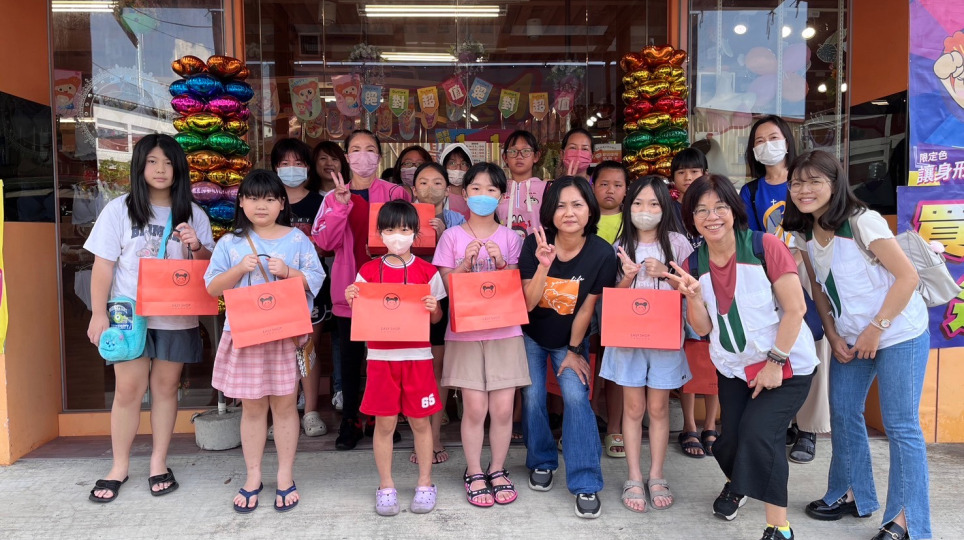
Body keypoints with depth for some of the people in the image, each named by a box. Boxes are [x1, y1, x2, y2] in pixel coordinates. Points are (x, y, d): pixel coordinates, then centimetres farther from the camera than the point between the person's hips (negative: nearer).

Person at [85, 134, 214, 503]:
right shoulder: (119, 210, 1)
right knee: (128, 390, 1)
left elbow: (210, 265, 8)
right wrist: (98, 312, -6)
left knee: (166, 387, 8)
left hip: (176, 317, 1)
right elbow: (103, 264, 0)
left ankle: (159, 463, 21)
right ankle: (119, 466, 17)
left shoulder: (193, 213, 6)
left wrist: (197, 247, -13)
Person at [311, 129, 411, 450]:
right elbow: (324, 241, -6)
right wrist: (342, 204, -15)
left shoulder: (394, 193, 3)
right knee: (350, 355, 7)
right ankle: (350, 420, 19)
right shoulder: (335, 197, 7)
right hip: (348, 289, 1)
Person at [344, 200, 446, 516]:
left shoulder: (427, 271, 1)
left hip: (417, 356, 0)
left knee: (420, 421, 7)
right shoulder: (369, 271, 2)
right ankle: (386, 486, 21)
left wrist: (433, 308, -15)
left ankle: (425, 484, 23)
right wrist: (352, 301, -14)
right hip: (381, 356, 0)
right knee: (384, 422, 6)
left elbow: (437, 318, 6)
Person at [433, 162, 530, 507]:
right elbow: (445, 286, 1)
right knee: (474, 408, -3)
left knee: (503, 408, 1)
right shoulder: (452, 236, 3)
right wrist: (466, 262, -14)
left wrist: (501, 263, -12)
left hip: (505, 332, 1)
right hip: (465, 333, -1)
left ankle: (497, 470, 21)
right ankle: (474, 474, 16)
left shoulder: (510, 237, 6)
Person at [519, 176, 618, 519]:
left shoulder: (601, 253, -20)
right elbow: (527, 303, -21)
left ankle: (586, 485, -2)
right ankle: (542, 462, 25)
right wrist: (544, 265, -36)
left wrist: (573, 351, -5)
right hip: (531, 335, 1)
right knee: (532, 397, -2)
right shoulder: (535, 243, -20)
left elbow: (586, 308, -11)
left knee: (576, 397, -13)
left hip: (570, 339, -1)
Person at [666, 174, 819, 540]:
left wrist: (775, 363, -18)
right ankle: (737, 483, 46)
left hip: (786, 366, -5)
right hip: (734, 368, 5)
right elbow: (702, 328, -4)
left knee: (758, 433, -20)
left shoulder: (765, 247, -19)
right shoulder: (694, 263, -5)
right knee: (730, 439, 10)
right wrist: (693, 294, -22)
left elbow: (796, 308, -17)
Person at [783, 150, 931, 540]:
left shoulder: (862, 222, -20)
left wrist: (876, 329, -16)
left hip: (899, 334, -6)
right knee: (843, 414, 11)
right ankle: (852, 494, 29)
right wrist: (833, 334, 1)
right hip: (850, 338, 7)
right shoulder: (804, 234, 0)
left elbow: (908, 276, -19)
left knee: (900, 426, -1)